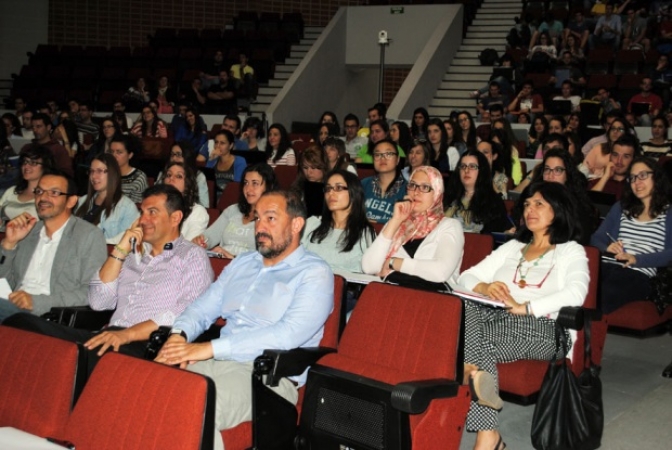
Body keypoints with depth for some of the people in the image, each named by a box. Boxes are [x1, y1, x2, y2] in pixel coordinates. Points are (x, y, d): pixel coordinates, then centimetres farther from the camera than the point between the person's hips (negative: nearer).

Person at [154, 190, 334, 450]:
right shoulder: (241, 264, 20)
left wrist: (209, 348, -21)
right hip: (217, 362, 6)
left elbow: (289, 333, -17)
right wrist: (178, 336, -6)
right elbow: (202, 309, 20)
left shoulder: (315, 273, -3)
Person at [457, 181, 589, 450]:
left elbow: (576, 294, -9)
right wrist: (484, 288, -6)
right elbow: (466, 277, 19)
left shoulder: (571, 252, 13)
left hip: (542, 329, -5)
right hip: (498, 320, 5)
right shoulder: (512, 247, 29)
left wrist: (524, 307, -20)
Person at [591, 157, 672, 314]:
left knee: (605, 296, -37)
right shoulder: (620, 207, 29)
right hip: (606, 267, 3)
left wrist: (636, 259, -15)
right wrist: (607, 247, -3)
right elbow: (596, 238, 21)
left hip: (638, 275, -3)